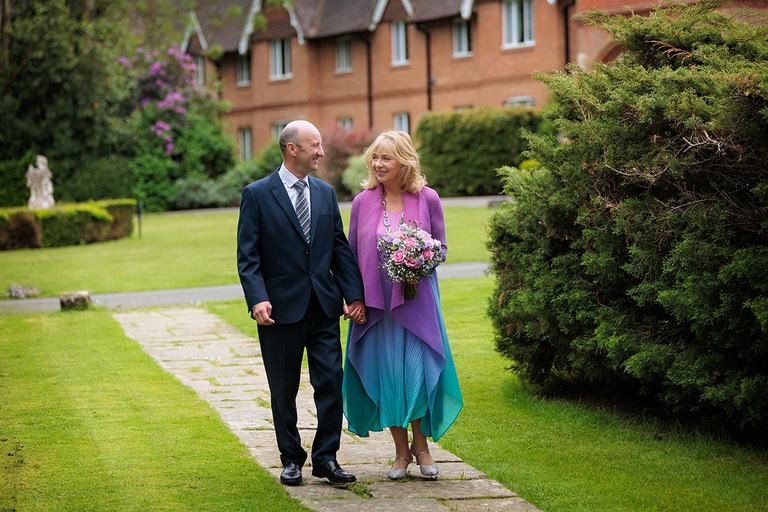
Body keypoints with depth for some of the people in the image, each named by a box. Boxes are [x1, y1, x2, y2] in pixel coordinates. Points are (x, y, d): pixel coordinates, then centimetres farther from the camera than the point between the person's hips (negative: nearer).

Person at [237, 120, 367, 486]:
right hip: (282, 309, -3)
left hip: (324, 307, 4)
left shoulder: (326, 193, 10)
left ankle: (326, 457, 9)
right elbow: (248, 256, -7)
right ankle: (291, 459, 19)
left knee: (331, 383, 0)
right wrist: (258, 299, -20)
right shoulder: (257, 195, -4)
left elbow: (340, 249, 11)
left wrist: (355, 294, 1)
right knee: (284, 390, 7)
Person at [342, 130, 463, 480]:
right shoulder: (362, 202, 3)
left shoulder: (427, 199, -1)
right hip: (375, 302, 1)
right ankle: (401, 450, 17)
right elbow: (352, 253, 9)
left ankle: (421, 444, 17)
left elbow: (440, 248, 7)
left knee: (418, 371, -4)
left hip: (416, 301, -1)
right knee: (385, 373, 3)